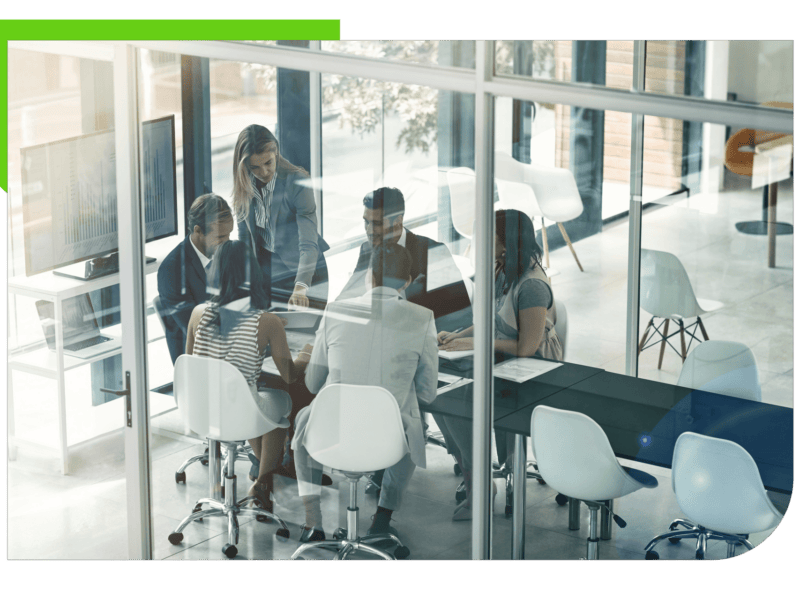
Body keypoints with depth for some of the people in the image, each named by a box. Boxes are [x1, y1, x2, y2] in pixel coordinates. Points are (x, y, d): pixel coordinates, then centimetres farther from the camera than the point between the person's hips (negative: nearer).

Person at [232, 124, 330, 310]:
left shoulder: (297, 182, -20)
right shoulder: (244, 186, -4)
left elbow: (308, 243, -27)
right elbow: (244, 237, 7)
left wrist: (301, 287, -40)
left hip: (304, 274, -4)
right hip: (266, 274, 4)